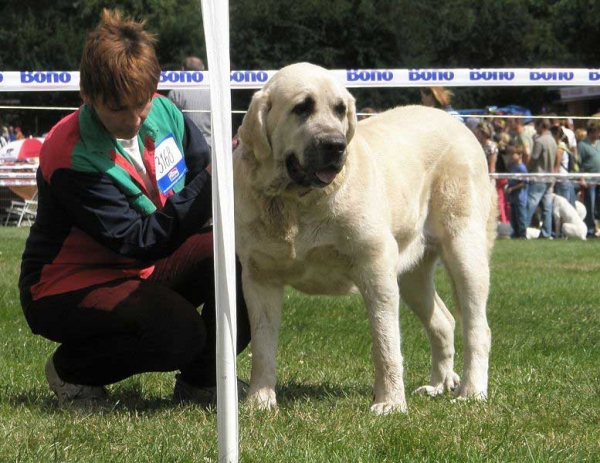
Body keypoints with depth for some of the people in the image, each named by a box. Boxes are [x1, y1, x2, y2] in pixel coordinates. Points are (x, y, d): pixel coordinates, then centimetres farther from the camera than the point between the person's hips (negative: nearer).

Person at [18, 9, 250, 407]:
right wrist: (208, 185, -38)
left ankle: (201, 382, 3)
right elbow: (139, 243, -29)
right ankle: (73, 369, -2)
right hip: (69, 288, -7)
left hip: (143, 271, 7)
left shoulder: (163, 113, -7)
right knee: (180, 334, -31)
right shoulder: (72, 158, -27)